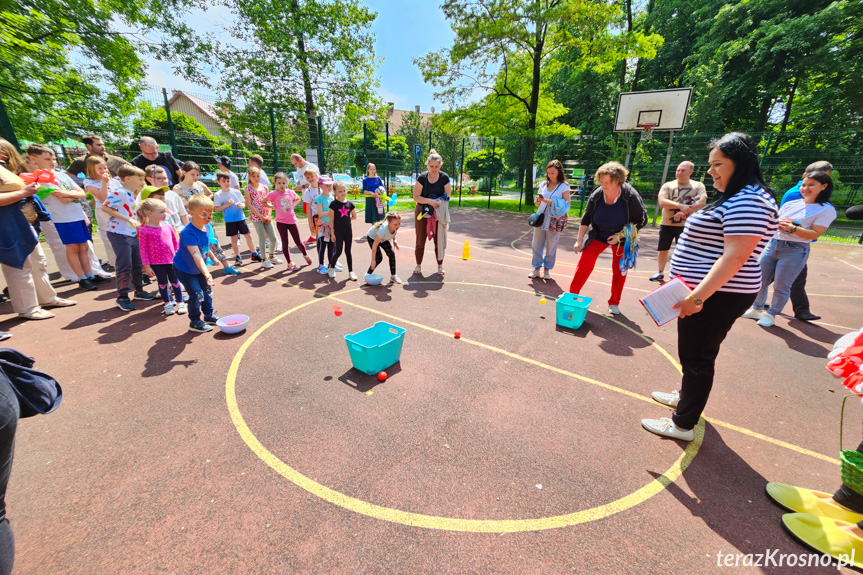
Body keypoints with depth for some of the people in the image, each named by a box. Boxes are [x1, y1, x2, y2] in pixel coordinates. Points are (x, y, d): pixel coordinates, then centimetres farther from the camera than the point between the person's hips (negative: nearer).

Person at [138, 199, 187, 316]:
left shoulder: (167, 227, 3)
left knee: (175, 282, 9)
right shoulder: (144, 230, -9)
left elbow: (175, 242, 14)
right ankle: (167, 303, 23)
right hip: (156, 263, -3)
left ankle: (180, 302, 20)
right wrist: (147, 266, -8)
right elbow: (143, 249, -7)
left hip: (171, 261, 3)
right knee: (162, 283, 10)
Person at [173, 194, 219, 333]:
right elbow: (196, 254, -44)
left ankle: (209, 315, 34)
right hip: (184, 269, -8)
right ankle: (195, 322, 9)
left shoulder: (206, 227, -10)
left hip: (198, 268, 8)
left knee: (207, 289, 15)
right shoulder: (188, 233, -34)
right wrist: (206, 274, -53)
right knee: (197, 294, -10)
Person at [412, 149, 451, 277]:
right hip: (422, 211, -1)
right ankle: (418, 265, 17)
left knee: (439, 239, 4)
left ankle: (440, 266, 17)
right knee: (420, 240, 3)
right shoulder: (422, 177, -10)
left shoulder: (444, 178, -6)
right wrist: (430, 201, -24)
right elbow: (416, 197, -12)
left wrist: (438, 202, -19)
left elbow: (447, 197, -1)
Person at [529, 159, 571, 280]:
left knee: (551, 247, 4)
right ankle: (536, 269, 14)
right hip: (541, 217, 4)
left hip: (555, 220, -4)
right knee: (536, 244, 4)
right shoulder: (544, 184, 9)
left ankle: (547, 269, 16)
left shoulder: (564, 186, -3)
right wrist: (538, 200, -8)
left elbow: (567, 204, -11)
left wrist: (551, 202, -21)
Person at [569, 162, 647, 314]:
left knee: (619, 270, 5)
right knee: (584, 263, -9)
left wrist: (620, 235, -22)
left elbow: (641, 220, -12)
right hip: (598, 236, 1)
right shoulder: (596, 195, -16)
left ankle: (614, 303, 22)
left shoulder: (630, 196, -22)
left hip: (622, 239, -1)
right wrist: (579, 241, -8)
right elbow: (586, 219, -5)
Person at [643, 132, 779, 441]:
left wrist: (697, 296, -30)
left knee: (697, 356, 0)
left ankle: (683, 423, 15)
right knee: (693, 351, 23)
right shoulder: (734, 198, 16)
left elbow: (735, 256, -27)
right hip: (706, 290, 10)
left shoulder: (747, 202, -19)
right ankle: (686, 396, 42)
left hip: (715, 296, -10)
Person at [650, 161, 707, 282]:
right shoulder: (668, 185, 4)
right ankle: (660, 273, 25)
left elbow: (702, 203, -11)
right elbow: (662, 201, -13)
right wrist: (681, 206, -25)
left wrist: (684, 212, -24)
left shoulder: (698, 186, 3)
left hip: (685, 225, -1)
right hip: (667, 224, 2)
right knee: (662, 249, 9)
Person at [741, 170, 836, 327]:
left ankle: (771, 314, 16)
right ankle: (757, 309, 24)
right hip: (773, 245, 5)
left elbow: (815, 234, -10)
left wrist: (792, 228, -23)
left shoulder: (826, 210, -2)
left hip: (794, 251, -5)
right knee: (760, 281, 9)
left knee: (781, 286, 1)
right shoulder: (790, 204, 11)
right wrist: (778, 223, -8)